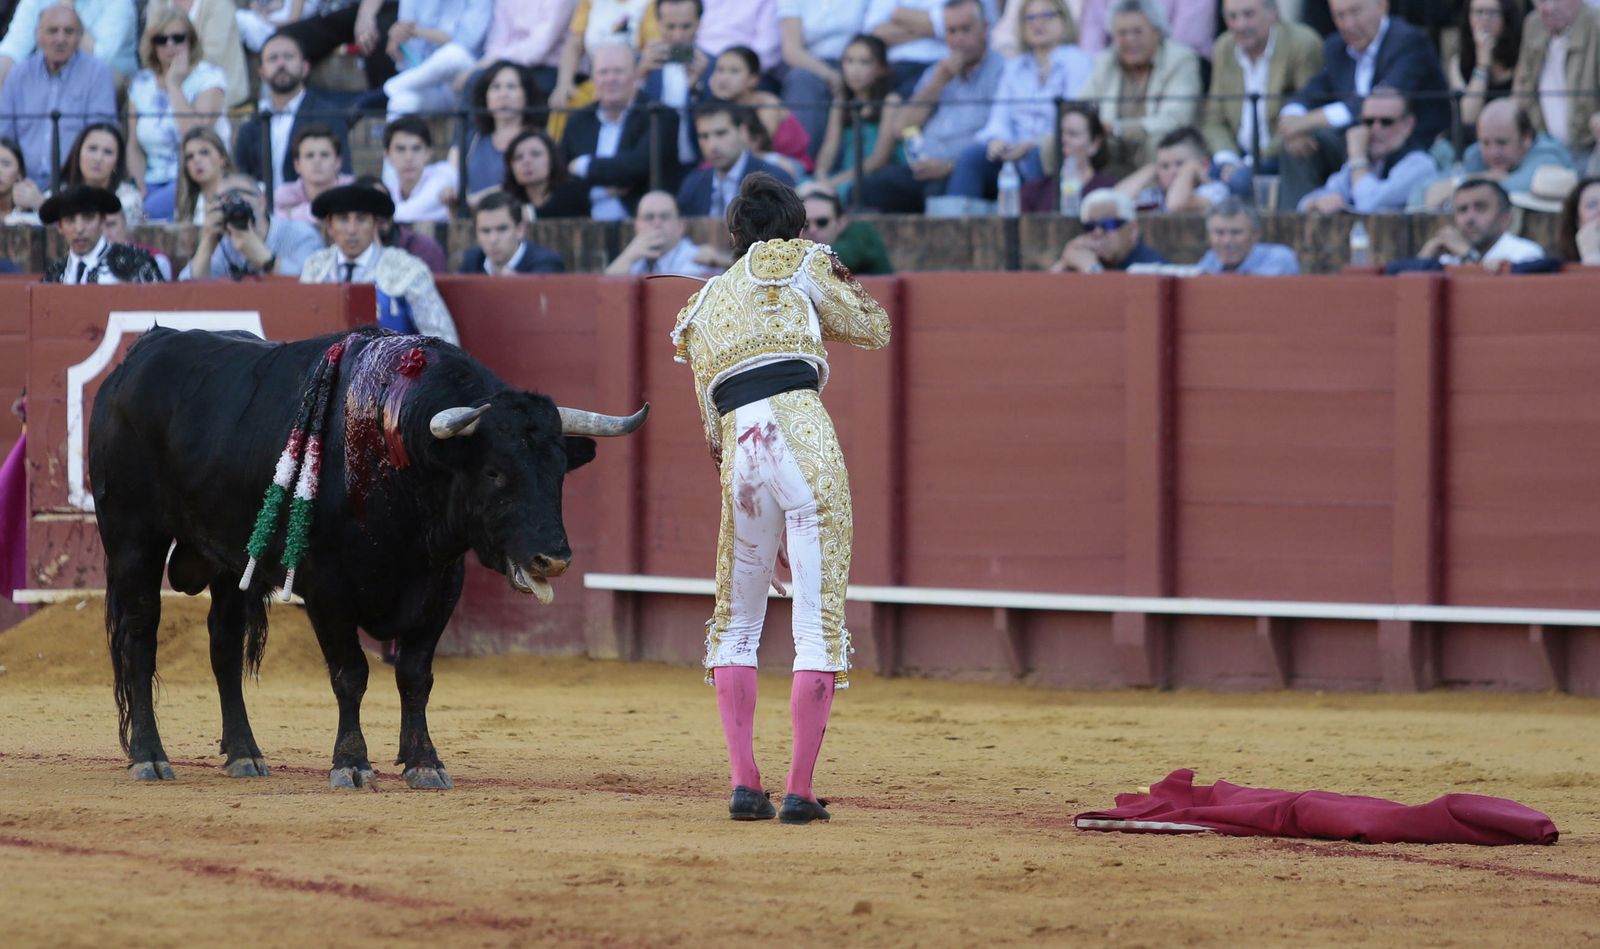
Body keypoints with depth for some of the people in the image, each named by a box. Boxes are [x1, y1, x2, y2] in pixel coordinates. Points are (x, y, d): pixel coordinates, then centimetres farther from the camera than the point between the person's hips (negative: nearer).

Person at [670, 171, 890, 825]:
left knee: (735, 622, 18)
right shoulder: (798, 263, 13)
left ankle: (743, 783, 10)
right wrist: (844, 284, 36)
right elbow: (874, 330, 20)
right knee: (820, 623, -2)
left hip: (738, 452, 4)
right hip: (806, 442, -4)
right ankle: (800, 790, -6)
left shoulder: (701, 310, 25)